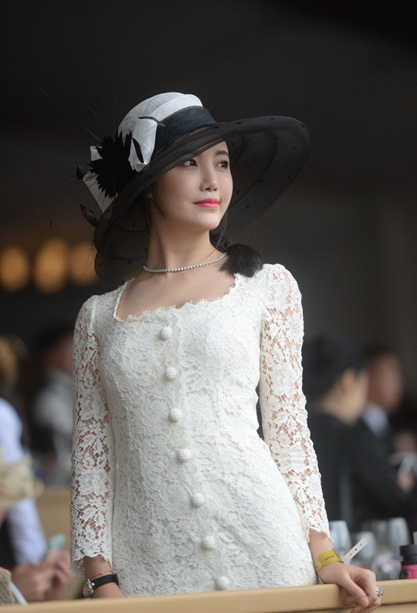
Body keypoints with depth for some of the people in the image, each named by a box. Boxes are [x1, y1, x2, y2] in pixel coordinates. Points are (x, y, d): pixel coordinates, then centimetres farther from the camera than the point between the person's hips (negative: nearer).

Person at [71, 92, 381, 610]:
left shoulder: (267, 287, 7)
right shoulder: (100, 316, 9)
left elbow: (289, 430, 7)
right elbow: (91, 455, 8)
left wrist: (322, 554, 0)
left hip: (261, 549, 0)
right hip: (150, 568, 1)